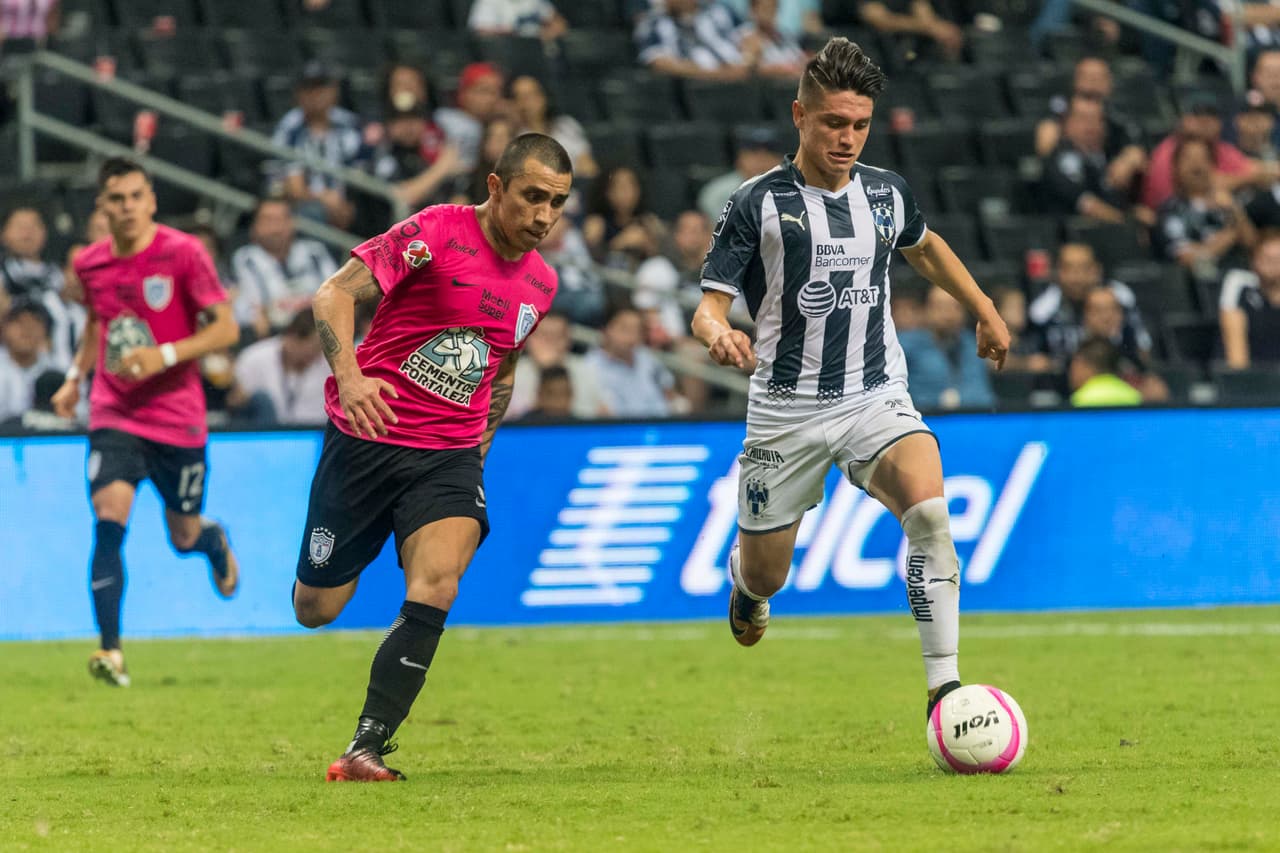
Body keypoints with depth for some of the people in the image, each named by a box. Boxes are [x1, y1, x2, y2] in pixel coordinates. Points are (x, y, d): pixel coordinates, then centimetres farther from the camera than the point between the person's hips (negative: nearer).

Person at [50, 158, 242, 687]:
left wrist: (164, 355, -21)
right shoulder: (90, 264, 3)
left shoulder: (183, 253, -10)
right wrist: (75, 376, 11)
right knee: (108, 520, -18)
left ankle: (215, 544, 49)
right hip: (113, 413, 2)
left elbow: (225, 328, -9)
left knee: (185, 537, 9)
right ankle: (110, 652, -18)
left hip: (177, 415, -2)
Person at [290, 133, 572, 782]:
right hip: (367, 437, -3)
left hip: (452, 455, 3)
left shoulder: (539, 283, 9)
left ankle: (366, 750, -20)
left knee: (436, 588, -24)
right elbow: (335, 294, -16)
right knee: (314, 610, 5)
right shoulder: (435, 232, -11)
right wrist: (348, 375, -31)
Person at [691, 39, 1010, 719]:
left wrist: (984, 311, 29)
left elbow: (923, 246, 30)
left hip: (877, 400, 2)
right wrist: (718, 335, -30)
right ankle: (745, 578, 49)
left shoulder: (887, 194, 6)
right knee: (766, 575, 7)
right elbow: (709, 305, -8)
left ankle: (944, 688, -28)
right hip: (786, 410, -2)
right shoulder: (759, 203, -6)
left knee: (929, 509, -28)